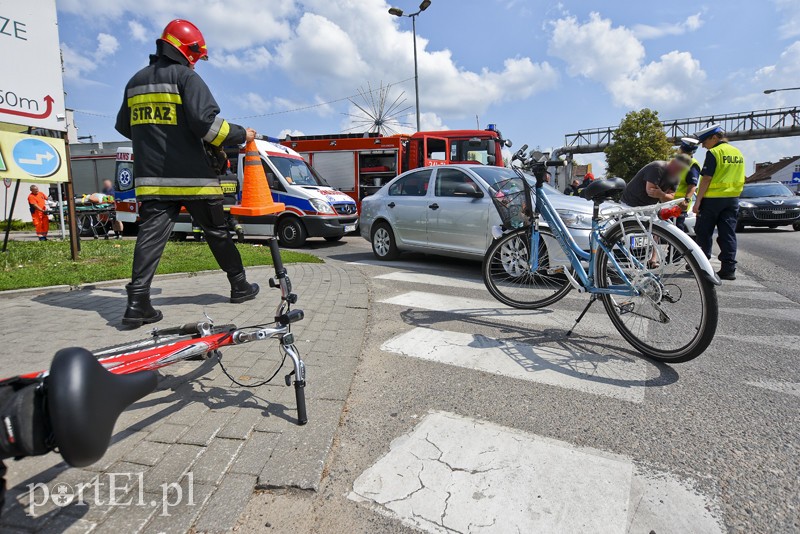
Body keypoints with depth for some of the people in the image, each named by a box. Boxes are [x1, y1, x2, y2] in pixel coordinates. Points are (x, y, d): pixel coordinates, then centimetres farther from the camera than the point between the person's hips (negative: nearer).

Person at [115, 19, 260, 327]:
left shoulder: (136, 81, 19)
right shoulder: (185, 76, -3)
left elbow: (124, 127, 27)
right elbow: (206, 121, -17)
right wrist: (241, 135, -4)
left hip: (151, 177, 5)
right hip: (191, 176, -5)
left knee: (151, 234, -1)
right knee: (217, 232, 7)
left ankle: (137, 302, -10)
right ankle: (240, 286, 18)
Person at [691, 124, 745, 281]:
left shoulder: (714, 152, -10)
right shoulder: (737, 153, 14)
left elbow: (706, 179, -16)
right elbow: (740, 179, 18)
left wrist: (698, 201, -15)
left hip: (713, 199, -7)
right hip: (733, 199, 7)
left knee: (704, 233, 5)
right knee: (728, 234, 5)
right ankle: (729, 269, 4)